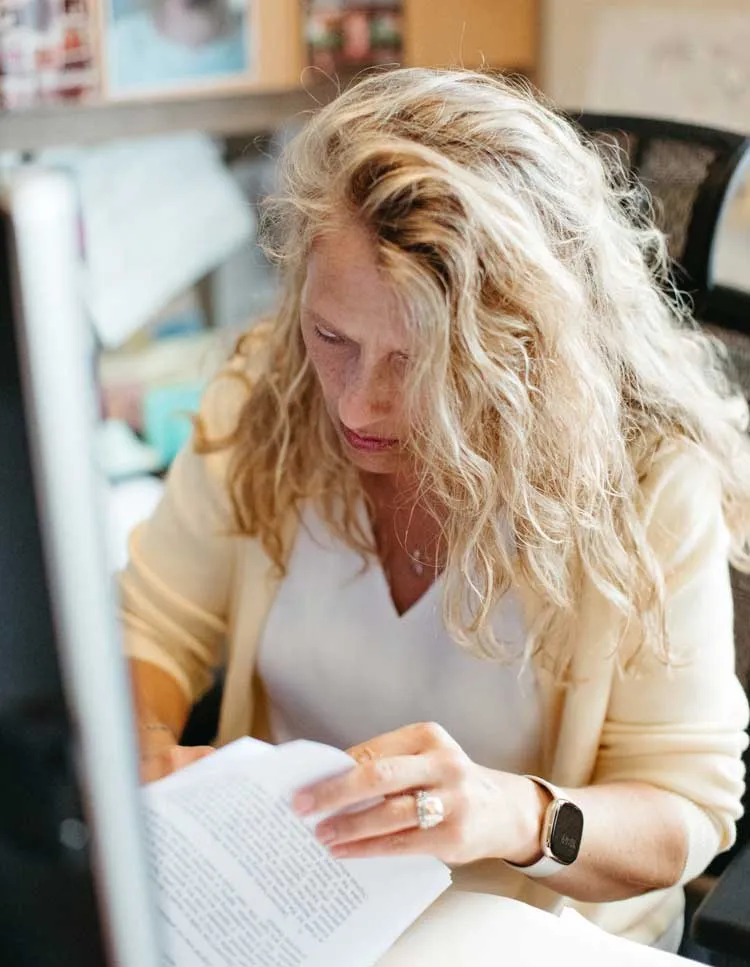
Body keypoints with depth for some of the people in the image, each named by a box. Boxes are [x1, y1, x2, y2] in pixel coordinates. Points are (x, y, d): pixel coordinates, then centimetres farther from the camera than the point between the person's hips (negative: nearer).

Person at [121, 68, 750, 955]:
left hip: (530, 930, -2)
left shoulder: (649, 482, -18)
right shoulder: (262, 401, -9)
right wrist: (140, 751, -22)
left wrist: (516, 816, -32)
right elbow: (147, 632, -1)